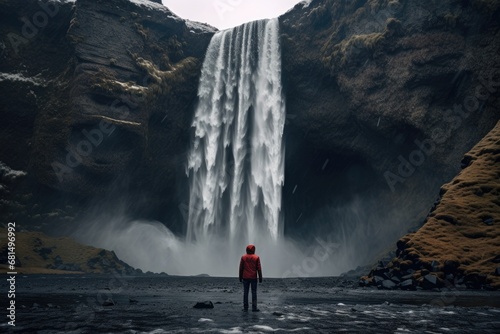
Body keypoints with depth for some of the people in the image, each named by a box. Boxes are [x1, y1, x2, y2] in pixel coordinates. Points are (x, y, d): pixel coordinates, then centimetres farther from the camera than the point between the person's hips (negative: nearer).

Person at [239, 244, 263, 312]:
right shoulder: (256, 257, -2)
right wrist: (260, 278, 2)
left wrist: (240, 277, 12)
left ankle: (245, 307, 6)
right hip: (253, 278, -2)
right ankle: (254, 308, -1)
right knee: (254, 293, 2)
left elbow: (241, 268, 5)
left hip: (245, 278, 2)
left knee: (245, 293, 6)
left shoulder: (243, 257, 3)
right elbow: (259, 268, -3)